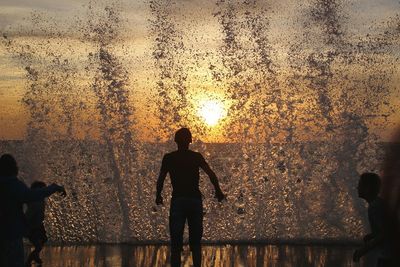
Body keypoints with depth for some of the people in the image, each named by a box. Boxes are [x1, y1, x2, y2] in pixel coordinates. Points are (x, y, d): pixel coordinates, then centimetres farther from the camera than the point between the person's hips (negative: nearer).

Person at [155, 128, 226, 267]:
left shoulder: (169, 158, 1)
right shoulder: (197, 157, 4)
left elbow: (161, 179, -4)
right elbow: (211, 174, -3)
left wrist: (158, 196, 11)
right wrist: (218, 192, 9)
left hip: (178, 200, -2)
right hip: (195, 200, 2)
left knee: (176, 243, 1)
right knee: (195, 242, 11)